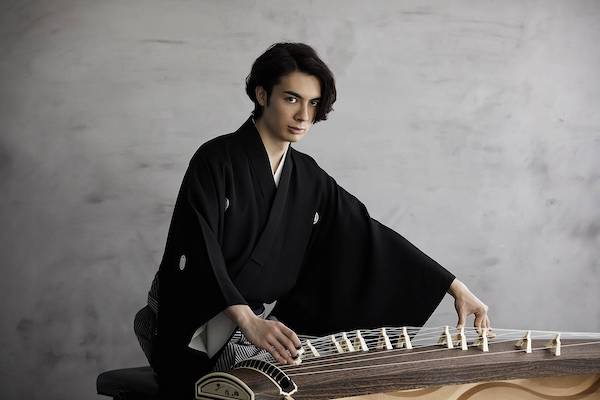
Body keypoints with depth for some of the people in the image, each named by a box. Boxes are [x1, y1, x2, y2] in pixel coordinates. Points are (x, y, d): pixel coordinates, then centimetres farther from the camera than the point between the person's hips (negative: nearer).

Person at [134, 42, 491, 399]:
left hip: (264, 327, 5)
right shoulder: (216, 160, -11)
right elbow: (198, 249, -22)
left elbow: (369, 235, 4)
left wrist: (456, 288, -2)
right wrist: (247, 322, -37)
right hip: (197, 333, -5)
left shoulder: (308, 178, 7)